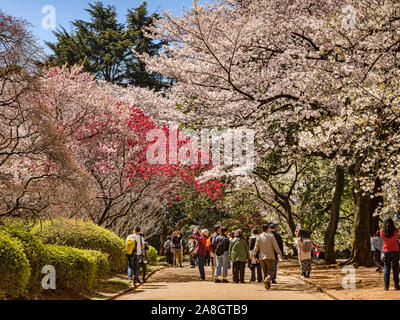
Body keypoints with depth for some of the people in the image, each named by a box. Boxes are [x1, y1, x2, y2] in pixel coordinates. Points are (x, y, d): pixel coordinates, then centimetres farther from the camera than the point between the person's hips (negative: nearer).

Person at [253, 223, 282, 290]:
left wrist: (254, 255, 10)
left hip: (262, 257, 3)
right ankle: (267, 279, -26)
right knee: (271, 270, 1)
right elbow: (276, 246, -8)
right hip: (270, 256, -3)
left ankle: (267, 285, 12)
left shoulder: (259, 237, 0)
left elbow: (256, 247, 1)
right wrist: (280, 253, 4)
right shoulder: (271, 236, -6)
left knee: (265, 271, 12)